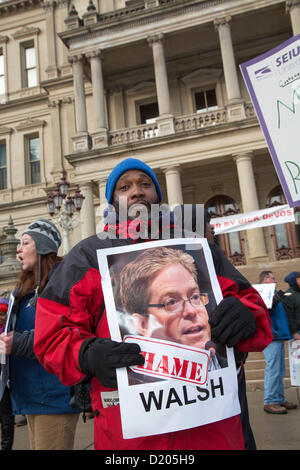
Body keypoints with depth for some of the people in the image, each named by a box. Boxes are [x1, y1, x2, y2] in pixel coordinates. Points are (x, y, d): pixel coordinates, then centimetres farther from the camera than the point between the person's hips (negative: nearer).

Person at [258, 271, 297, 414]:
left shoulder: (271, 293, 21)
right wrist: (274, 301, -29)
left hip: (278, 336, 10)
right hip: (271, 337, -10)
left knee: (280, 371, 13)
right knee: (273, 370, -8)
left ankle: (280, 399, 20)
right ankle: (270, 402, -3)